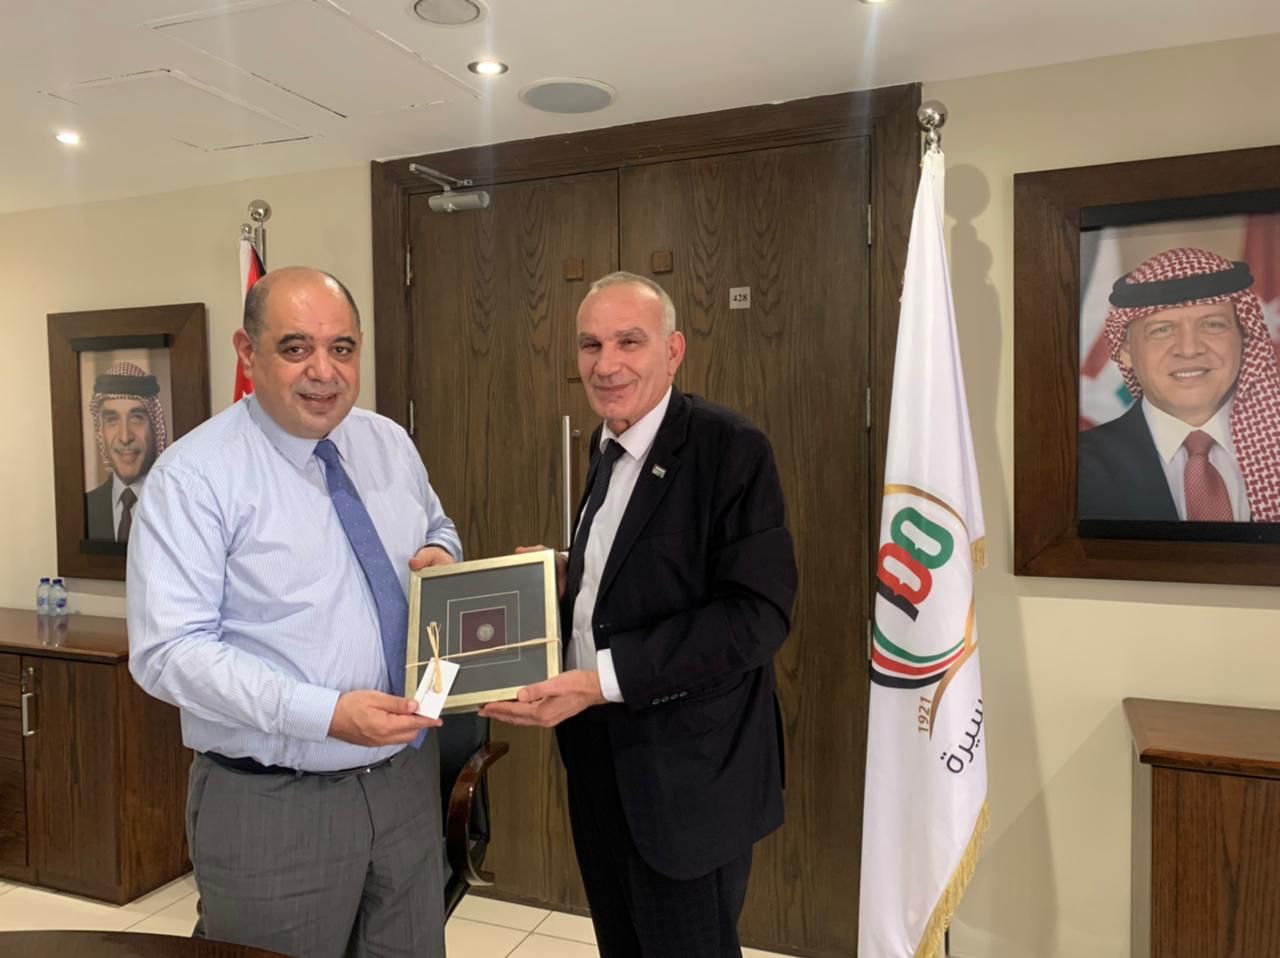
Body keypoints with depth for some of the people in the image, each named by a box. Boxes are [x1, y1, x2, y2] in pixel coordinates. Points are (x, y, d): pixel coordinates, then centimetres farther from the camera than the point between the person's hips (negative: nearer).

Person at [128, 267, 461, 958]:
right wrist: (327, 714, -27)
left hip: (406, 776, 6)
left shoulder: (391, 446, 4)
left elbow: (437, 529, 20)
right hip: (272, 805, -5)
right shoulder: (194, 477, -14)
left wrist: (441, 552, -5)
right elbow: (168, 650, -19)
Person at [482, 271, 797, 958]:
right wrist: (567, 577, -2)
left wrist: (605, 678, -28)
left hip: (687, 769, -7)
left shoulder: (731, 448, -17)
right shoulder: (605, 445, 8)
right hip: (598, 754, 7)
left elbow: (757, 614, -23)